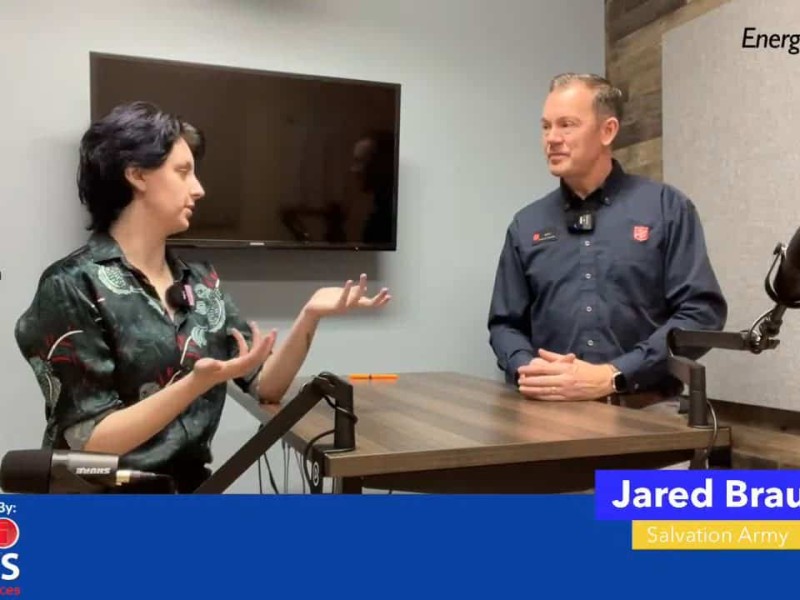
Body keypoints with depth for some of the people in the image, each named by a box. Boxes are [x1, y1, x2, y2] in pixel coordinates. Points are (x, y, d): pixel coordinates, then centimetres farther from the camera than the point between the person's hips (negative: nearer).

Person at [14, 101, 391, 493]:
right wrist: (200, 381, -26)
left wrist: (310, 316, -13)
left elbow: (266, 386, 2)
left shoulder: (200, 281, 5)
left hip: (191, 486, 5)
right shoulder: (72, 287, -12)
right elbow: (90, 443, -15)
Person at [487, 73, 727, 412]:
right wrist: (527, 369, -8)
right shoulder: (526, 225, 12)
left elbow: (702, 312, -4)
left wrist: (610, 377, -13)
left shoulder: (667, 207, 4)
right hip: (551, 409, 2)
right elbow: (505, 324, 14)